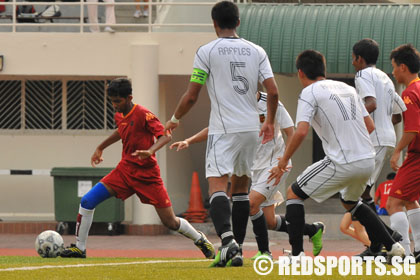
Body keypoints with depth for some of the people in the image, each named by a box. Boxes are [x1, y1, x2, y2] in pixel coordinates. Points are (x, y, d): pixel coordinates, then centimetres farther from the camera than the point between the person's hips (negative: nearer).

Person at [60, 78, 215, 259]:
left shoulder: (142, 114, -16)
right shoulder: (119, 116, 6)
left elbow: (165, 136, -22)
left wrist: (150, 151, -40)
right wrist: (101, 147, 36)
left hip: (147, 174, -6)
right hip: (125, 169, 6)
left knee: (170, 222, -1)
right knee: (88, 201, -9)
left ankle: (200, 240, 27)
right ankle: (79, 248, -1)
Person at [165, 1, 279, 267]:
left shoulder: (206, 51, -4)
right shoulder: (256, 51, 7)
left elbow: (191, 96, -4)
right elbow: (273, 91, 1)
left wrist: (175, 119, 15)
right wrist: (270, 122, 18)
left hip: (223, 130, -5)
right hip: (251, 128, 5)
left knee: (217, 185, -11)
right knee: (241, 187, 17)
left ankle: (227, 240, -35)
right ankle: (237, 251, 16)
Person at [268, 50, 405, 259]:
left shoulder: (310, 93, -4)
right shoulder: (347, 89, 17)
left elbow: (301, 132, -16)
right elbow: (370, 126, 18)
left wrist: (284, 161, -5)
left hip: (342, 163, -7)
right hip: (368, 161, 7)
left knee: (294, 194, 8)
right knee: (350, 202, 33)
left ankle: (296, 253, -3)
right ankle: (392, 246, 28)